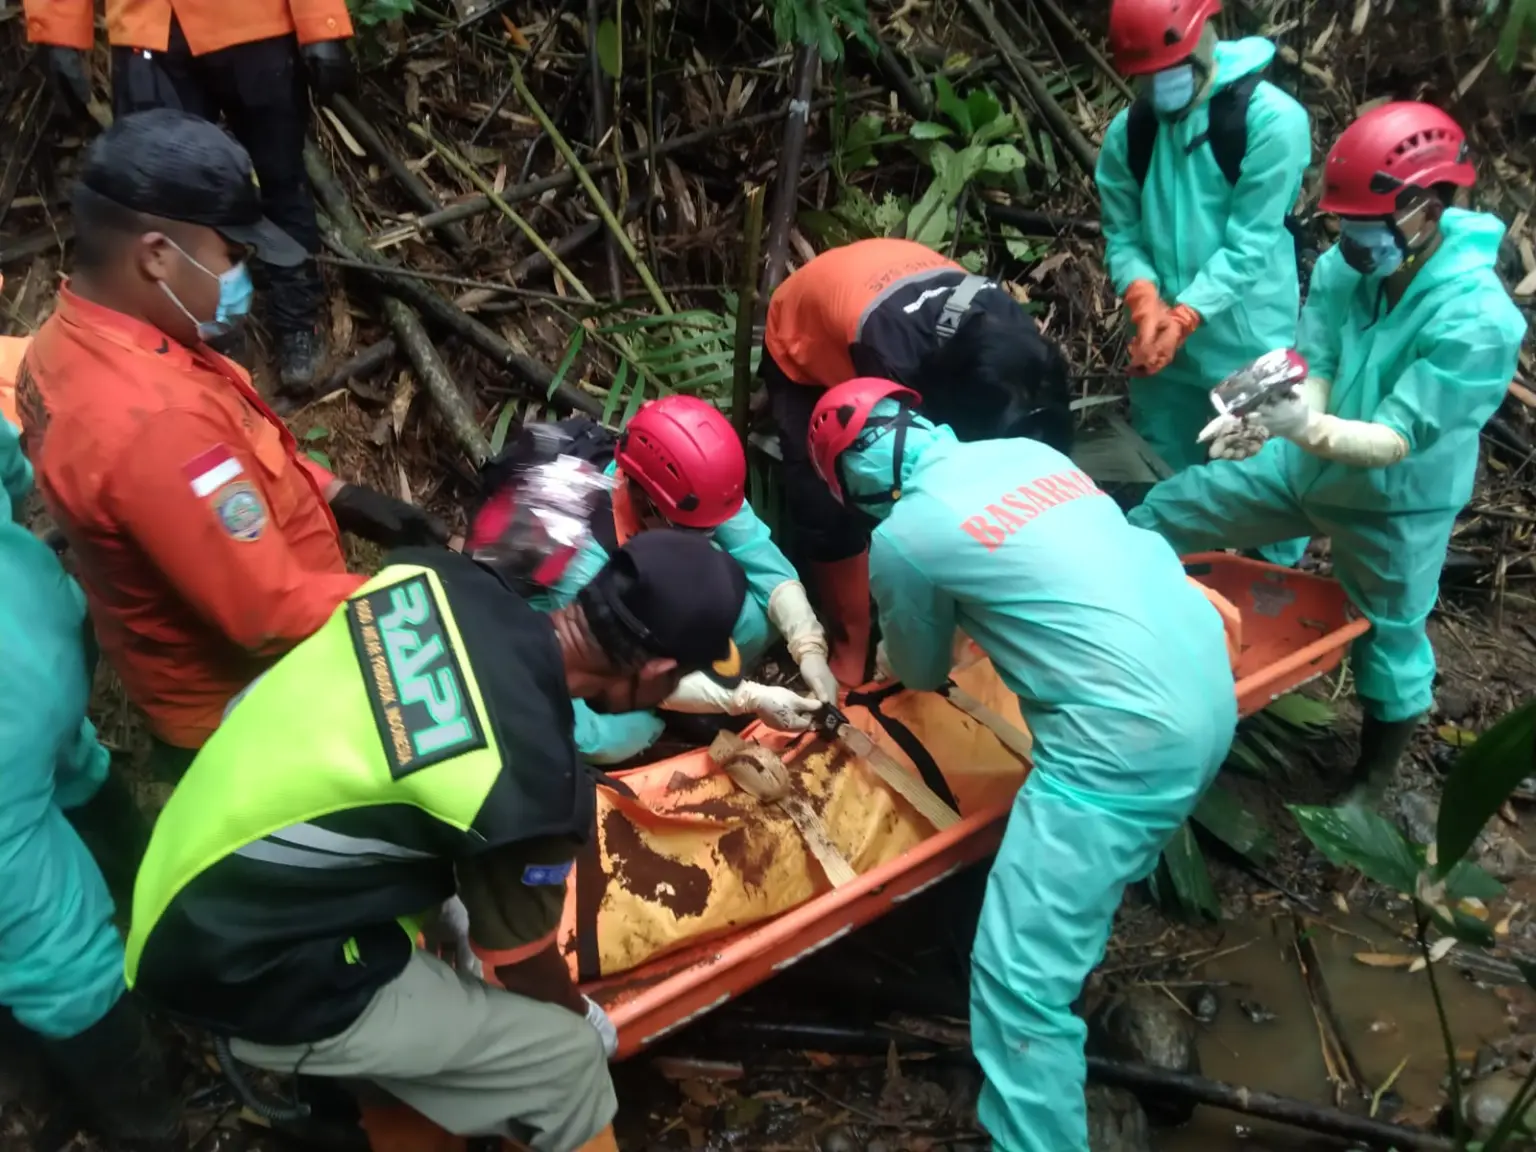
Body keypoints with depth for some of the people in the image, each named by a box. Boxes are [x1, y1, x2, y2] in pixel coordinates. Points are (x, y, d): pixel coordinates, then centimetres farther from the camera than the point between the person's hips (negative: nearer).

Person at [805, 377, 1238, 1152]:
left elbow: (920, 675, 16)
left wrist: (897, 658, 38)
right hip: (1211, 686, 9)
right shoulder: (1025, 450, 14)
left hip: (1128, 739, -9)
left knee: (1019, 976, -2)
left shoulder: (902, 536, -3)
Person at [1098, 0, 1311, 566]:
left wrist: (1183, 317, -25)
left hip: (1247, 343, -5)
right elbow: (1122, 232, 0)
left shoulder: (1272, 120, -14)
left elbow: (1249, 244, -17)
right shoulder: (1128, 131, 1)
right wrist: (1146, 302, -19)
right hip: (1163, 341, 5)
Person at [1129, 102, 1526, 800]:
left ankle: (1372, 784, 40)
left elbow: (1397, 442, -31)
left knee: (1389, 650, 14)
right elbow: (1316, 373, -11)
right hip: (1308, 466, 5)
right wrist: (1262, 417, -33)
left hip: (1396, 505, -5)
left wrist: (1307, 426, -47)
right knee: (1164, 513, 4)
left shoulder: (1477, 320, -29)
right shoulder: (1343, 269, -14)